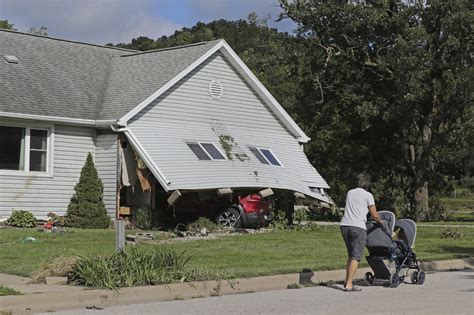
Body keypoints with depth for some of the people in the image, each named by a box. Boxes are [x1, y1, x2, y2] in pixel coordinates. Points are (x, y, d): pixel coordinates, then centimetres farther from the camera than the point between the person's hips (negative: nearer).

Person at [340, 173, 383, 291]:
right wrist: (380, 221, 24)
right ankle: (349, 285, -9)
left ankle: (347, 281, 18)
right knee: (356, 256, -3)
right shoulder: (368, 195, 2)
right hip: (357, 227, -6)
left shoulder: (350, 192, 19)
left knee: (351, 254, 19)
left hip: (344, 225, 6)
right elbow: (374, 216, 2)